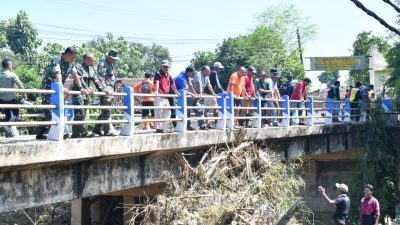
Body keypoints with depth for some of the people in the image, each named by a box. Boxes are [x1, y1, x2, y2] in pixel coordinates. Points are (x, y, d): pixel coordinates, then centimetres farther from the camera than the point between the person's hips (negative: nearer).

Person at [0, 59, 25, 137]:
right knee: (16, 113, 7)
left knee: (8, 115, 14)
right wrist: (24, 93, 0)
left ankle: (8, 133, 12)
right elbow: (20, 84, -11)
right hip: (11, 98, -6)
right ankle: (7, 125, -15)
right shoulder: (12, 75, -9)